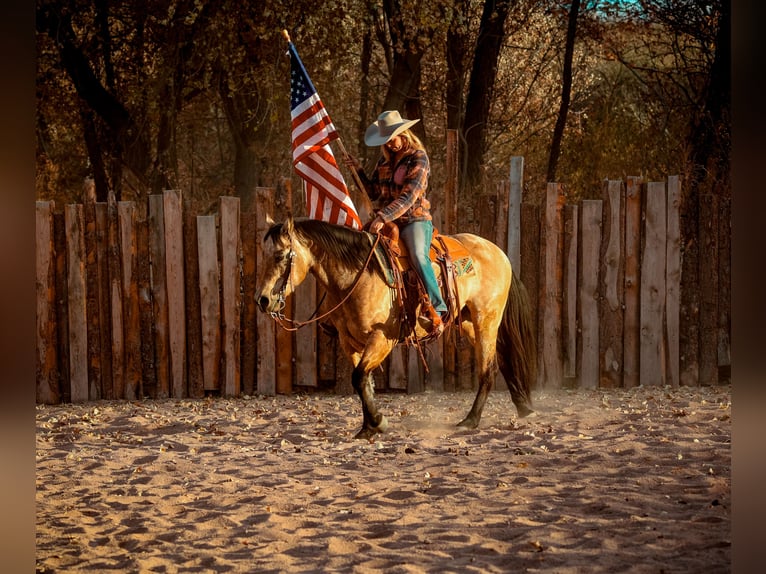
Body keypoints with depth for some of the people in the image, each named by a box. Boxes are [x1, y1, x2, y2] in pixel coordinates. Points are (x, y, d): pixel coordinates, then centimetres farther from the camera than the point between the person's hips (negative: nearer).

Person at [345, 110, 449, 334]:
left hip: (415, 219, -7)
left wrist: (383, 217, -27)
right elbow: (373, 193, 17)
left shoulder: (418, 158, -7)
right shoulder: (385, 161, 13)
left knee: (418, 256, -32)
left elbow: (409, 196, -18)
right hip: (387, 222, 7)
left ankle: (438, 308, -30)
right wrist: (358, 171, 4)